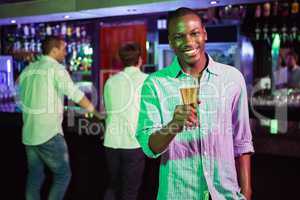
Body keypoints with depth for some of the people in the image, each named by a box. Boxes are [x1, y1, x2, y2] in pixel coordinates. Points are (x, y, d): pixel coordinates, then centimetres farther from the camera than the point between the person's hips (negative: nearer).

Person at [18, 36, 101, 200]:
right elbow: (75, 94, -15)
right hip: (49, 134, -7)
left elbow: (21, 100, 16)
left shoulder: (28, 69, 12)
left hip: (29, 134, 7)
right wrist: (96, 112, -7)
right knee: (63, 174, 5)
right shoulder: (56, 68, -9)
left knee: (34, 176, 14)